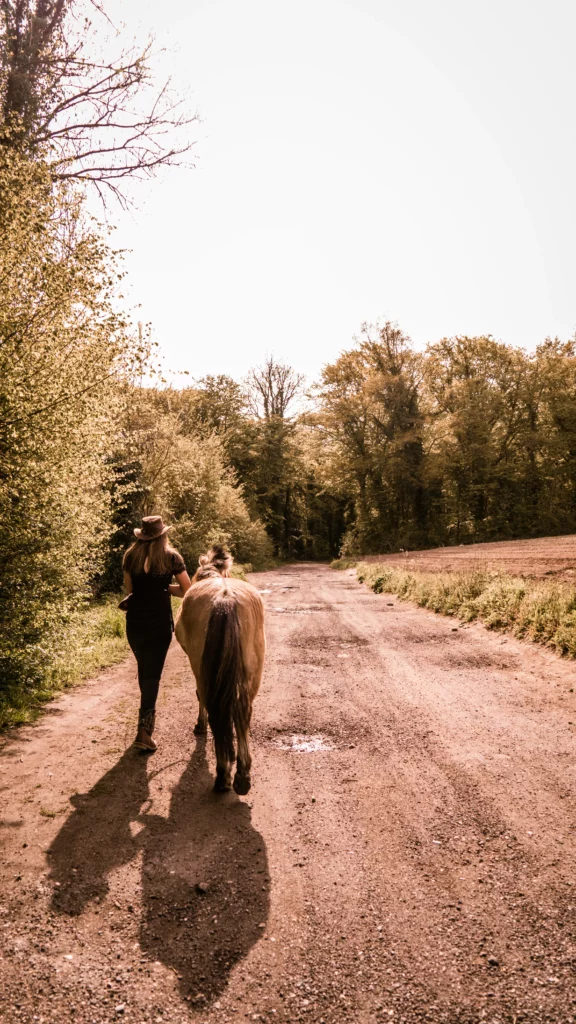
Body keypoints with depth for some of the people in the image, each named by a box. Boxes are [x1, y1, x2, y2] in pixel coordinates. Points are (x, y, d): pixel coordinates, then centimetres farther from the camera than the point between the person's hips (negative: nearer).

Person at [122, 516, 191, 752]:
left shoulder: (130, 556, 3)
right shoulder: (171, 557, -4)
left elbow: (129, 589, 12)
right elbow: (187, 591, -1)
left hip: (134, 622, 3)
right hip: (159, 623, -3)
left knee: (144, 668, 22)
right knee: (152, 673, 1)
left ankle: (148, 712, 40)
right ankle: (144, 728, -7)